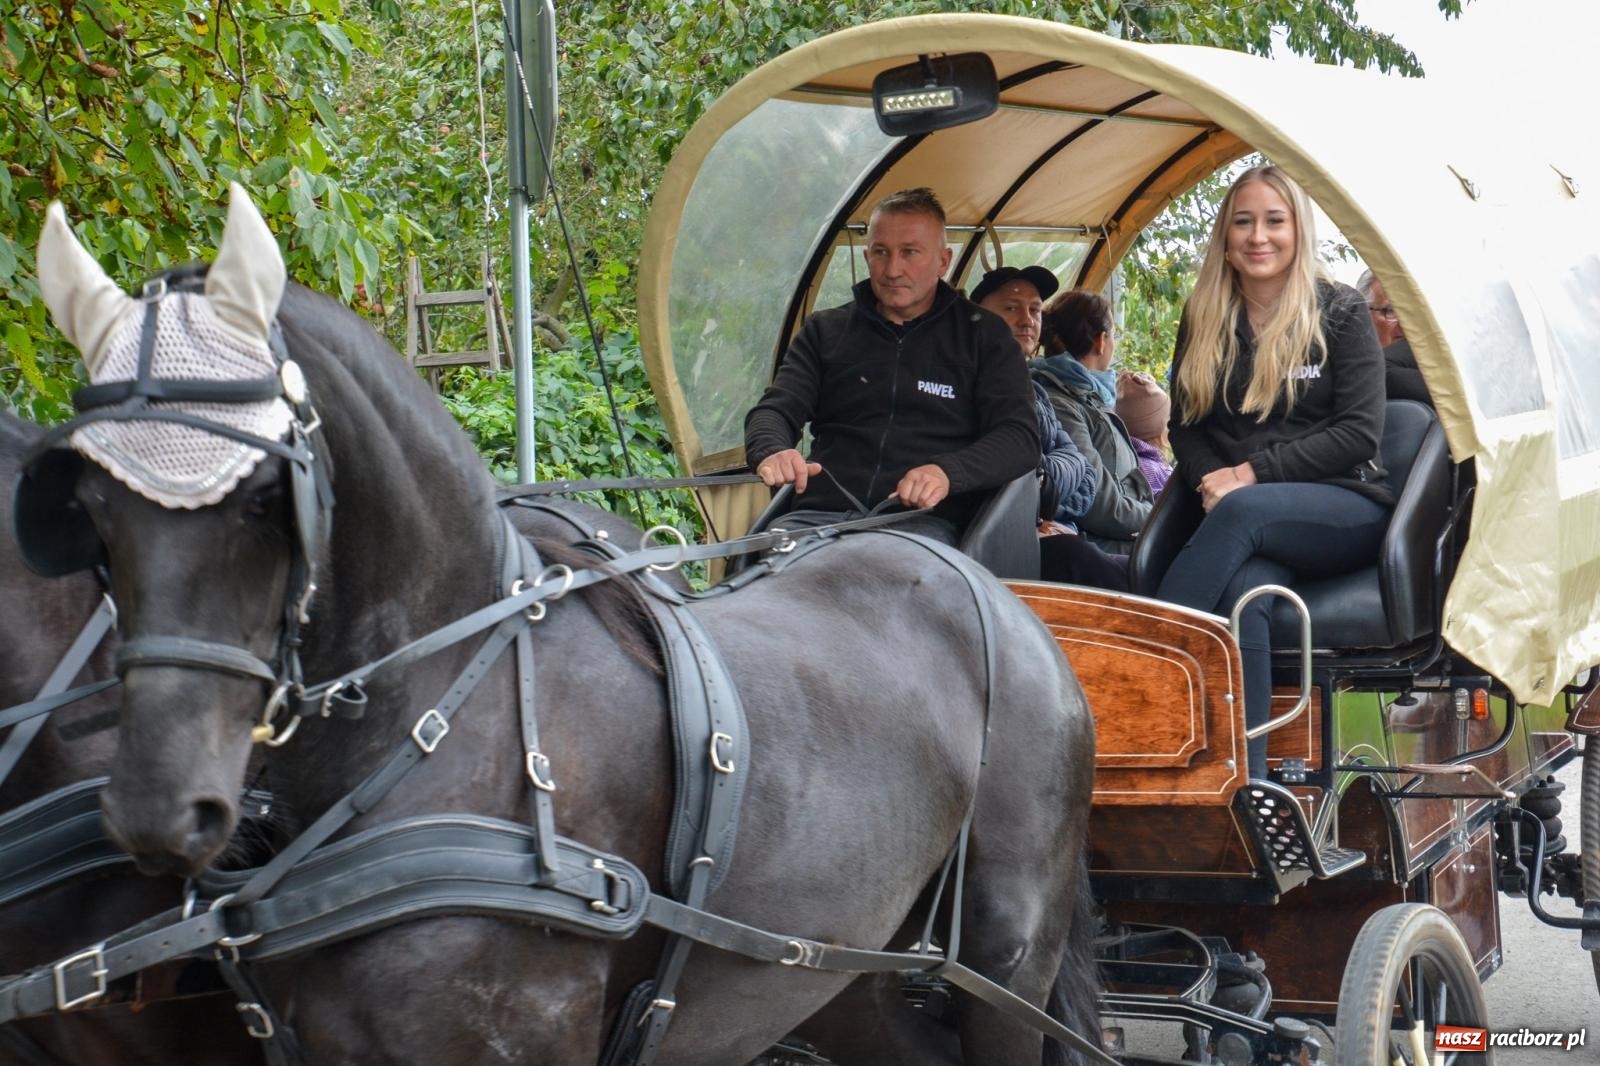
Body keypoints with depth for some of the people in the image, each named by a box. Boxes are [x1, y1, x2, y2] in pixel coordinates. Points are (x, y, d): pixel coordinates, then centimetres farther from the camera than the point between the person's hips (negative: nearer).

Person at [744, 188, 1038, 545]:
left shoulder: (983, 335, 15)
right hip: (822, 514, 3)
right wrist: (771, 452, -15)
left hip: (923, 522, -3)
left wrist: (948, 472, -18)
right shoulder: (825, 331, 22)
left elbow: (1020, 439, 5)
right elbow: (775, 410, 13)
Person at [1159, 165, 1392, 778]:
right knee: (1242, 591, -35)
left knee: (1243, 512, -36)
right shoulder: (1204, 321, 13)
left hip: (1344, 509, -2)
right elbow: (1184, 426, 16)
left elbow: (1359, 432, -4)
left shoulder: (1340, 313, 3)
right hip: (1249, 530, 2)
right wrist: (1210, 480, -8)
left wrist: (1250, 474, -11)